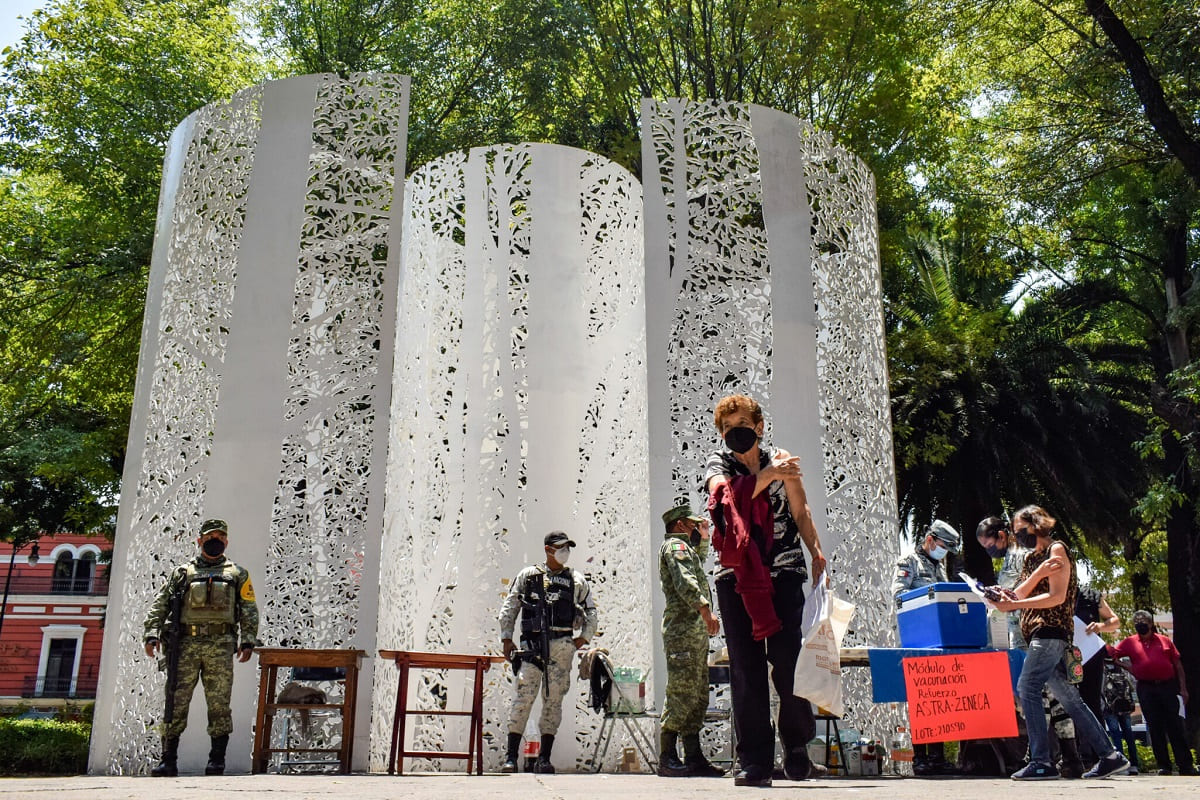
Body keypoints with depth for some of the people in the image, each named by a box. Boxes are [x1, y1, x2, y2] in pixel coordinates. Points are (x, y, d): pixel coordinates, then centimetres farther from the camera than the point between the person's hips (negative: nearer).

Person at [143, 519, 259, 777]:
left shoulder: (237, 575, 16)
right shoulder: (181, 573, 17)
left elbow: (249, 611, 10)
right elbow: (160, 605, 10)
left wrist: (247, 641, -2)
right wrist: (151, 633, -4)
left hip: (220, 645, -1)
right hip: (184, 643, 1)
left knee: (219, 704, -2)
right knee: (176, 703, 0)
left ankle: (217, 760, 3)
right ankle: (168, 760, 8)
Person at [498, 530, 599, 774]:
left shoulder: (576, 580, 13)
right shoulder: (527, 575, 10)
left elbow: (591, 612, 19)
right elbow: (509, 608, 11)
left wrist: (584, 637, 7)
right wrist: (506, 638, 4)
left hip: (562, 646, 2)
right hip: (532, 644, -1)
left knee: (554, 700, 1)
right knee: (523, 697, -9)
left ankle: (544, 758, 8)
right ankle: (511, 756, -4)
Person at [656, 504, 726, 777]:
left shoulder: (684, 547, 26)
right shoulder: (675, 545, -5)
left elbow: (700, 560, 46)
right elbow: (685, 582, -20)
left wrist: (703, 537, 32)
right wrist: (705, 609, -27)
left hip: (695, 631, 11)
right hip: (684, 629, -11)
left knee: (698, 696, 9)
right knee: (682, 694, -12)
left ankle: (694, 758, 11)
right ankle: (667, 759, -11)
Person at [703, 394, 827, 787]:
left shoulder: (782, 460, 11)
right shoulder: (718, 462, 9)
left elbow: (800, 512, 17)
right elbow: (724, 493, -13)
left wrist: (816, 553, 5)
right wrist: (767, 475, -20)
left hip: (784, 573, 0)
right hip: (736, 576, 0)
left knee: (788, 660, -5)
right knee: (746, 669, 0)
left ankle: (797, 748, 14)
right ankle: (753, 761, 5)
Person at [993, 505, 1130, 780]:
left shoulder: (1056, 549, -2)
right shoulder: (1031, 559, 22)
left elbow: (1057, 596, -13)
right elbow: (1019, 595, 8)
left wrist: (1013, 605, -18)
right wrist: (1038, 573, -10)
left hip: (1052, 631, -9)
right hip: (1038, 634, 9)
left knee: (1027, 687, -17)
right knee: (1068, 697, 9)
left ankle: (1041, 762, -19)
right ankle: (1110, 756, 15)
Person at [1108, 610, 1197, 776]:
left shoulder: (1164, 640, 10)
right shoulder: (1129, 643, 9)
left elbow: (1178, 665, 11)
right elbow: (1111, 653, 6)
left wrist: (1183, 688, 5)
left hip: (1168, 686, 0)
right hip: (1146, 689, 0)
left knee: (1175, 726, -1)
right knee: (1155, 728, 1)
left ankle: (1186, 765, 4)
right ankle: (1163, 765, 6)